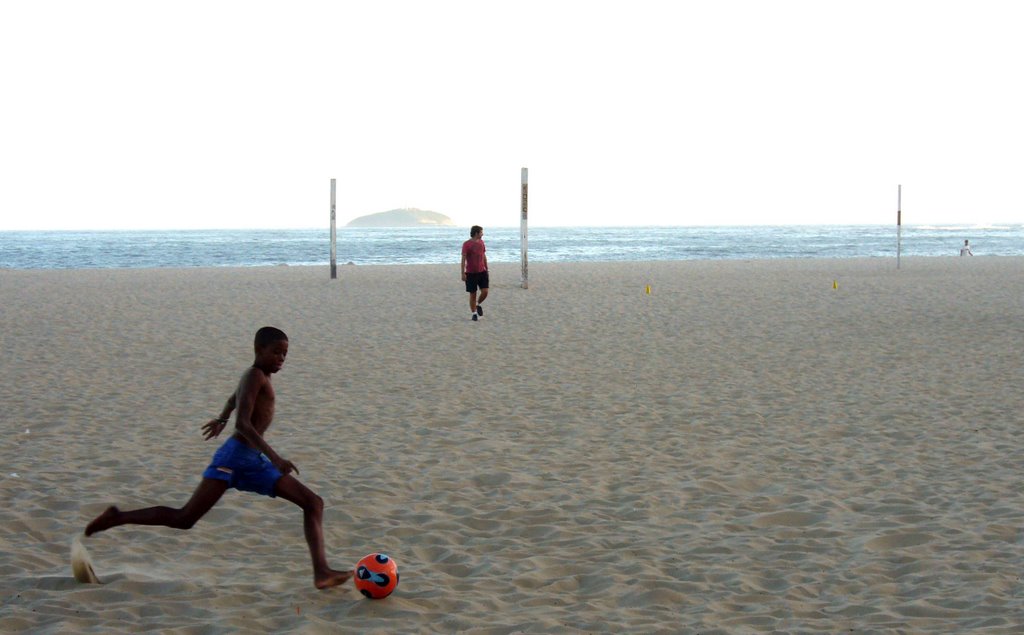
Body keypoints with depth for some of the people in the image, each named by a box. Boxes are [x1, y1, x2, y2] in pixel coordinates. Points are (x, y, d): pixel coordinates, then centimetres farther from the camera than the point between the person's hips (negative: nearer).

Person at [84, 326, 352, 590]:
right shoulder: (254, 375, -8)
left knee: (313, 503, -1)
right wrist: (275, 457, -28)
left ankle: (321, 572, -12)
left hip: (254, 463, 9)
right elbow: (242, 424, -21)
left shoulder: (257, 376, 19)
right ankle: (117, 518, 3)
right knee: (184, 519, -13)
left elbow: (234, 397, 41)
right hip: (234, 456, -9)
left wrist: (222, 419, 61)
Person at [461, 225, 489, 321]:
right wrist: (463, 273, -15)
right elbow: (463, 259, -11)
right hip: (471, 273, -5)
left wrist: (486, 269, 18)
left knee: (485, 292, -6)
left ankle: (478, 304, 22)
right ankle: (473, 313, 14)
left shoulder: (481, 242, 9)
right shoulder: (466, 244, -10)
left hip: (482, 272, 5)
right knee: (473, 294, 1)